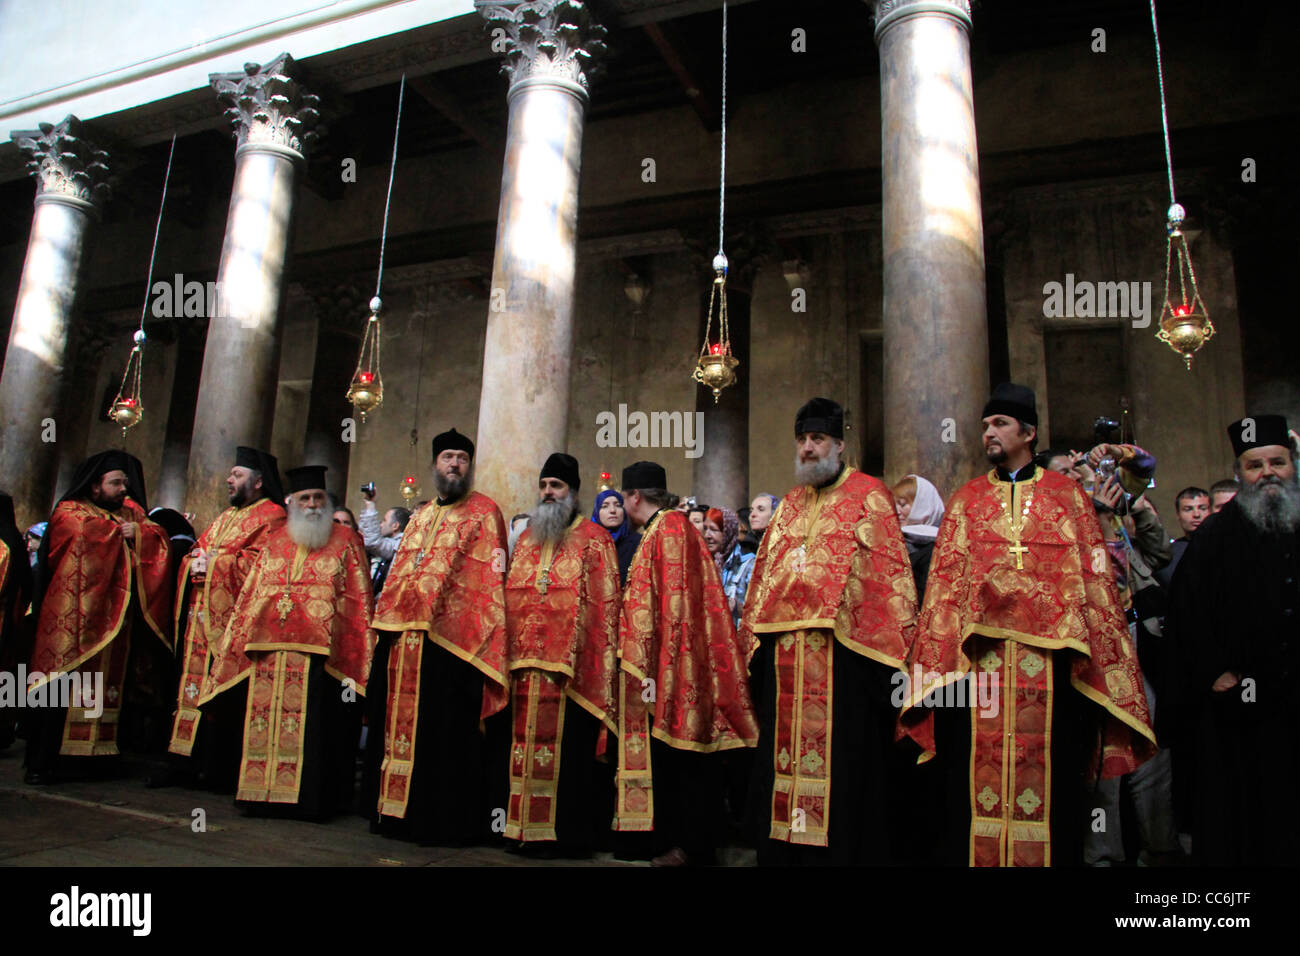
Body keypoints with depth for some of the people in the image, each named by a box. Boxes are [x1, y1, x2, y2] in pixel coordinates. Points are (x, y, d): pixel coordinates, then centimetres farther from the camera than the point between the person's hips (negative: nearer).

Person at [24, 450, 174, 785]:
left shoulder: (130, 513, 19)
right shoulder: (69, 512, 6)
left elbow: (159, 537, 4)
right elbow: (87, 532, -15)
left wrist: (137, 533, -13)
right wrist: (119, 532, -2)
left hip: (112, 623, 4)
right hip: (73, 619, -4)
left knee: (104, 689, 3)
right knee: (62, 690, -7)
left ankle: (89, 757, 8)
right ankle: (41, 764, -1)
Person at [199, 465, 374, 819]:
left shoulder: (345, 541, 4)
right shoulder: (273, 540, 16)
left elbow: (358, 602, 0)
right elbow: (251, 596, 17)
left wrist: (353, 662, -6)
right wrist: (241, 643, 9)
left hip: (318, 653, -4)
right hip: (269, 653, 4)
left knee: (311, 727, -2)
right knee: (266, 723, 6)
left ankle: (306, 798, 9)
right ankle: (266, 792, 19)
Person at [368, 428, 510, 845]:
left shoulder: (484, 511, 2)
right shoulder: (420, 516, 22)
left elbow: (492, 576, -5)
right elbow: (400, 571, 23)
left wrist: (481, 632, -14)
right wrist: (389, 617, 13)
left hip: (451, 638, -6)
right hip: (404, 637, 7)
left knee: (445, 731, -4)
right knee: (401, 719, 10)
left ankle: (447, 821, 5)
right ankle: (398, 810, 21)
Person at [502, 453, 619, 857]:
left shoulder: (593, 540, 1)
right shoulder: (526, 540, 18)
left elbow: (603, 605, -5)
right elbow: (512, 602, 19)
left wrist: (596, 667, -12)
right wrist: (510, 657, 11)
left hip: (569, 668, -5)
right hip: (525, 667, 6)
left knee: (567, 754, -1)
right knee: (526, 746, 8)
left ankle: (568, 835, 10)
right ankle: (529, 829, 19)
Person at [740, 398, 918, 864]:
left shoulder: (867, 496, 2)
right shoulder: (790, 505, 20)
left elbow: (889, 571, -5)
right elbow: (765, 574, 21)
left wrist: (889, 640, -13)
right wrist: (753, 635, 15)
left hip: (841, 652, -6)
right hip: (785, 651, 6)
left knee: (840, 756, -3)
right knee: (784, 750, 9)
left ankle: (843, 849, 10)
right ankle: (783, 850, 20)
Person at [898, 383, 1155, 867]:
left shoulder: (1067, 495, 10)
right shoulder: (967, 499, 14)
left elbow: (1093, 577, 6)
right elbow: (945, 579, 9)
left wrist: (1102, 661, -2)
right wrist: (935, 662, 0)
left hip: (1048, 657, -1)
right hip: (978, 659, 1)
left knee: (1050, 776, 2)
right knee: (976, 772, 3)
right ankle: (971, 854, 15)